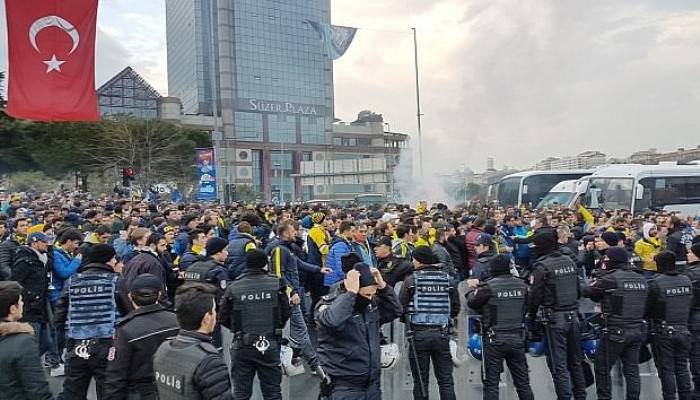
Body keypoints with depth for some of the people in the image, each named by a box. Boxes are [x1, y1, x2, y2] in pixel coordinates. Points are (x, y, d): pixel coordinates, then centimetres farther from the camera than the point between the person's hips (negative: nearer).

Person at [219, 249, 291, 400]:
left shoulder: (233, 287, -8)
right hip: (270, 345, 0)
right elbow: (285, 314, -1)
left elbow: (223, 318, -2)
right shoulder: (277, 284, -7)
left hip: (242, 346, 0)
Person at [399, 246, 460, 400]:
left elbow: (400, 307, -6)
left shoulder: (411, 280, -7)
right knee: (446, 380, 12)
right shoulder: (448, 279, 2)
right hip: (442, 334, 3)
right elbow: (455, 308, 6)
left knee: (420, 381, 8)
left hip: (418, 334, -2)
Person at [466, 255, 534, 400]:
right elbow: (525, 308, 11)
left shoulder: (488, 286, -14)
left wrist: (472, 289, 14)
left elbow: (472, 302, -6)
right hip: (517, 338, 4)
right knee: (523, 382, 15)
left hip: (494, 340, -4)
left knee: (491, 383, 4)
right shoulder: (521, 285, 1)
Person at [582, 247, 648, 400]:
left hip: (615, 332, -6)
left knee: (602, 369, 7)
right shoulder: (641, 279, 7)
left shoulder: (610, 279, -15)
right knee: (632, 370, 13)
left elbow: (587, 292, -6)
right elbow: (644, 304, 19)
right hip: (637, 331, 7)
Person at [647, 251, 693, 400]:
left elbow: (647, 309, -11)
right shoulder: (687, 281, 1)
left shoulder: (655, 283, -17)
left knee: (666, 370, 5)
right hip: (683, 330, 5)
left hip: (663, 333, -5)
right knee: (682, 368, 16)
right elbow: (690, 305, 10)